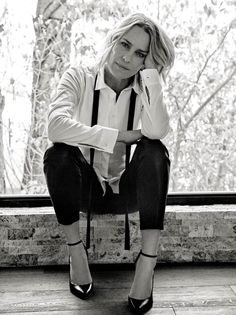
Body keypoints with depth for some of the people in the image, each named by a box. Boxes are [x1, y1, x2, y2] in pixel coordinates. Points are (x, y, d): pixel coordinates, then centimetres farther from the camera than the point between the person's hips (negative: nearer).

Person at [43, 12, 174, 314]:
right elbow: (57, 126, -28)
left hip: (127, 190, 1)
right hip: (85, 188, -1)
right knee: (57, 153, -30)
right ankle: (75, 249, -13)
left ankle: (147, 261, -26)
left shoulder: (143, 90, -2)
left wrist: (151, 73, -21)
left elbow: (157, 132, -25)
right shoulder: (79, 77, -7)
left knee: (154, 150, -27)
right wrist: (120, 136, -25)